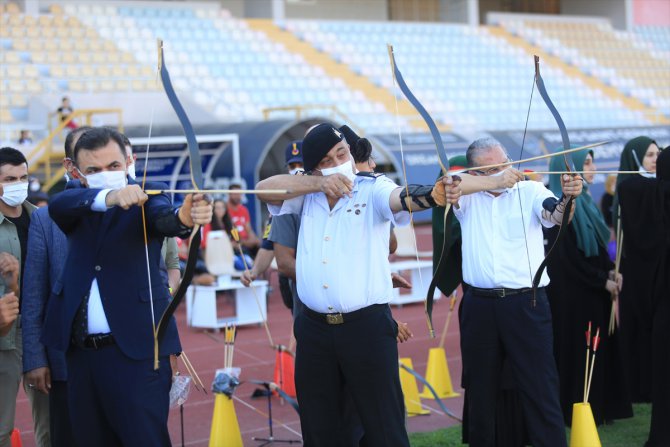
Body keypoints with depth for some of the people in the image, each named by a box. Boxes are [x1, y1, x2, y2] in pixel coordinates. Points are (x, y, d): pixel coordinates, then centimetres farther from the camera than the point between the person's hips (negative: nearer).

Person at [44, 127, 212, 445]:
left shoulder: (146, 195, 0)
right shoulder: (75, 205, 8)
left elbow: (164, 218, -22)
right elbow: (57, 205, -15)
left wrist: (184, 216, -48)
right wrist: (108, 196, -35)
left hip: (136, 349, -4)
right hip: (81, 352, 4)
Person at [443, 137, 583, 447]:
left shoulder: (530, 191, 1)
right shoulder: (468, 197, 5)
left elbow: (556, 215, -17)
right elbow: (452, 186, -17)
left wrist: (568, 198, -39)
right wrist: (496, 181, -31)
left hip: (526, 303, -2)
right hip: (479, 305, 2)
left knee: (541, 388, -3)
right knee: (481, 388, 13)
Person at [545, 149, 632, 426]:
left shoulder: (583, 201, 12)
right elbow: (569, 256, -18)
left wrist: (611, 271, -1)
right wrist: (603, 281, -12)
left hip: (592, 290, 9)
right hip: (571, 291, -9)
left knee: (598, 349, 12)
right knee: (577, 351, -1)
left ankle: (598, 408, 20)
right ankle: (575, 412, 9)